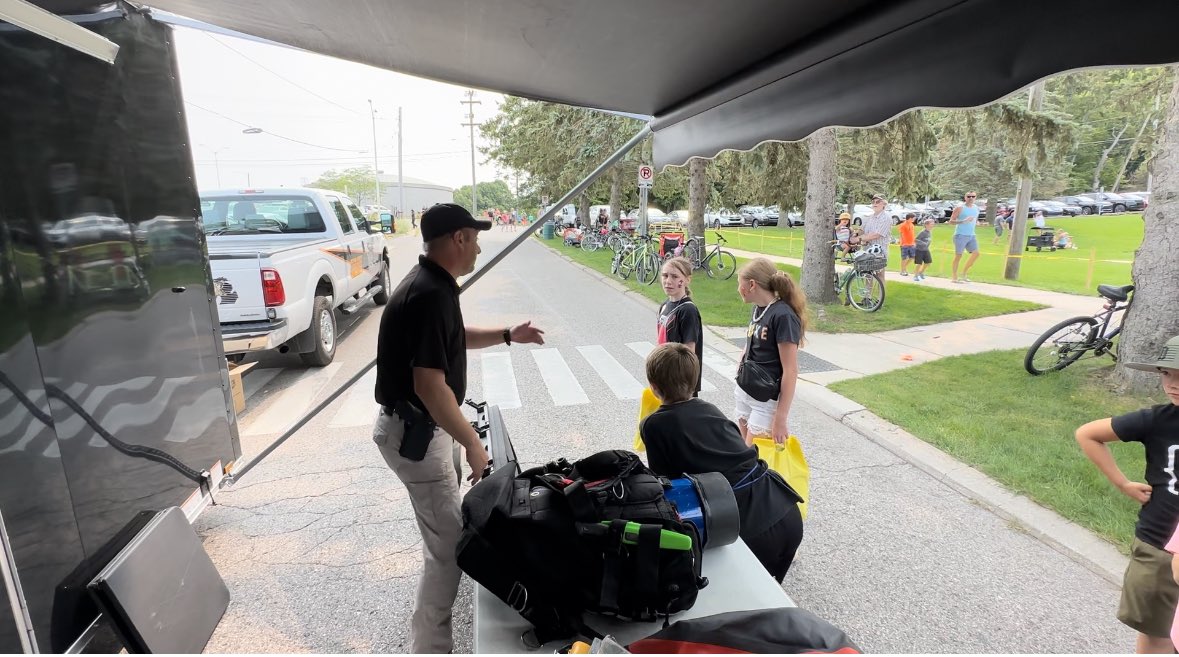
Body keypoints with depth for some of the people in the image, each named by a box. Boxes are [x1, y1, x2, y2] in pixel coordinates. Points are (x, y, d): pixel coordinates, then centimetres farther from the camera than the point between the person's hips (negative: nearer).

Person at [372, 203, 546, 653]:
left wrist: (506, 335, 12)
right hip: (413, 430, -11)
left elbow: (454, 339, 21)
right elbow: (429, 384, -32)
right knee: (449, 542, -2)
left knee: (453, 476, 35)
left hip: (421, 423, 11)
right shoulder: (431, 294, -27)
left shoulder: (430, 283, 5)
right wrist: (473, 443, -25)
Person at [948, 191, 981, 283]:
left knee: (976, 253, -2)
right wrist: (963, 221, -24)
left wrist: (977, 223, 5)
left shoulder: (976, 208, 14)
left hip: (971, 235, 7)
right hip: (961, 235, -6)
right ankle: (954, 277, 3)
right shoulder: (960, 208, -6)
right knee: (958, 255, -4)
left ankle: (964, 273, 11)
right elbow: (951, 221, -10)